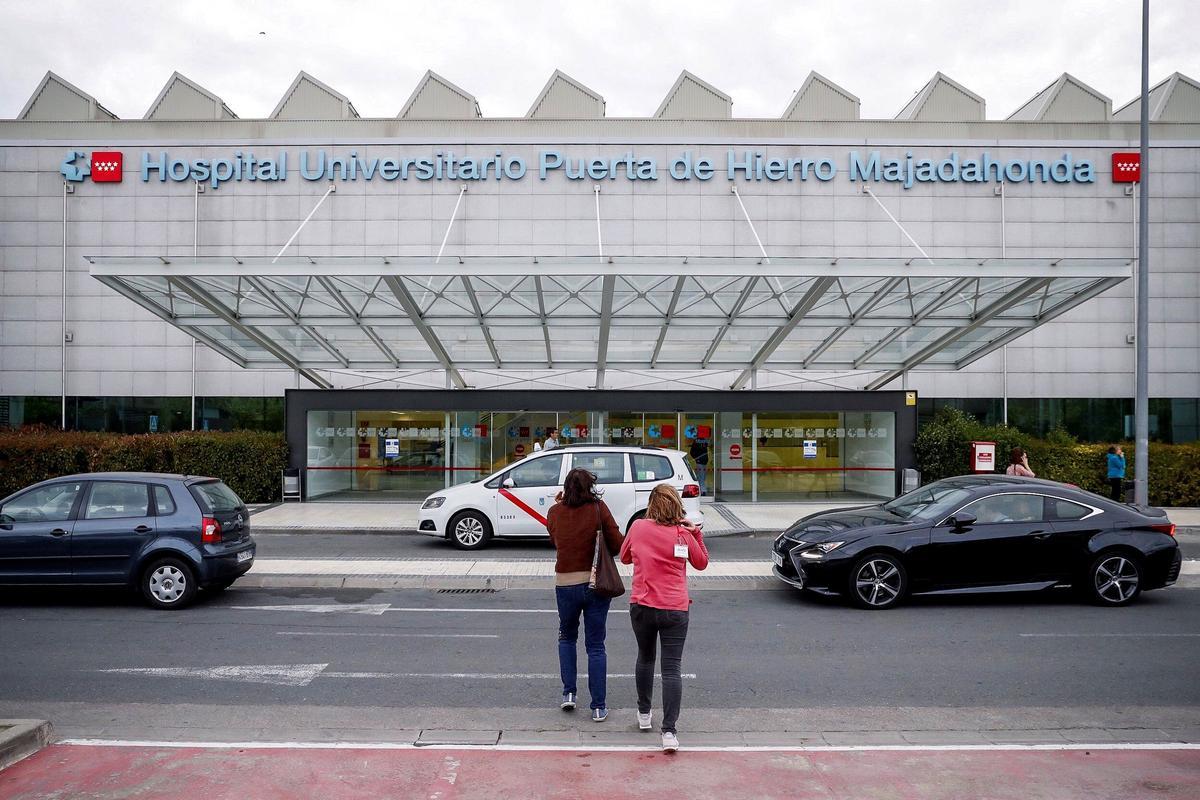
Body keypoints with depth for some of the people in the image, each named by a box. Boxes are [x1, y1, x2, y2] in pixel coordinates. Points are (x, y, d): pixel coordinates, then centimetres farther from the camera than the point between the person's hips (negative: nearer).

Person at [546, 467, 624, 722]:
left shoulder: (554, 512, -3)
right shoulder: (598, 508, -10)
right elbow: (618, 544, -12)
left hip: (565, 584, 2)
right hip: (596, 583, -1)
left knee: (567, 637, 24)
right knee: (595, 646, 7)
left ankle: (569, 693, 18)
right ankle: (599, 707, 10)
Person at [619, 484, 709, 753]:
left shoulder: (638, 527, -3)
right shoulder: (684, 535, -7)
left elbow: (624, 557, 14)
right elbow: (702, 563, 10)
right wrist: (696, 534, 8)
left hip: (641, 606, 2)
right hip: (675, 609, -2)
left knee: (645, 658, 23)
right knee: (672, 669, -1)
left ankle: (644, 714, 36)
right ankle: (669, 731, -7)